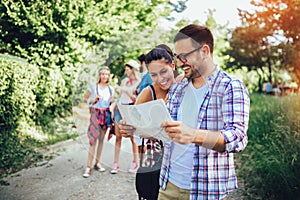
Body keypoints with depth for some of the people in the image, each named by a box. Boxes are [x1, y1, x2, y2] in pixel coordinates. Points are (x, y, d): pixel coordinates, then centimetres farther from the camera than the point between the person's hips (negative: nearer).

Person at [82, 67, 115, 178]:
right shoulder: (93, 87, -3)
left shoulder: (111, 89, 10)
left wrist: (112, 102, 0)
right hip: (95, 113, -5)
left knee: (101, 139, 9)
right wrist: (93, 100, -15)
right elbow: (85, 99, 2)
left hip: (106, 114, 5)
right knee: (93, 140, -9)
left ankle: (97, 163, 20)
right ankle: (88, 167, -5)